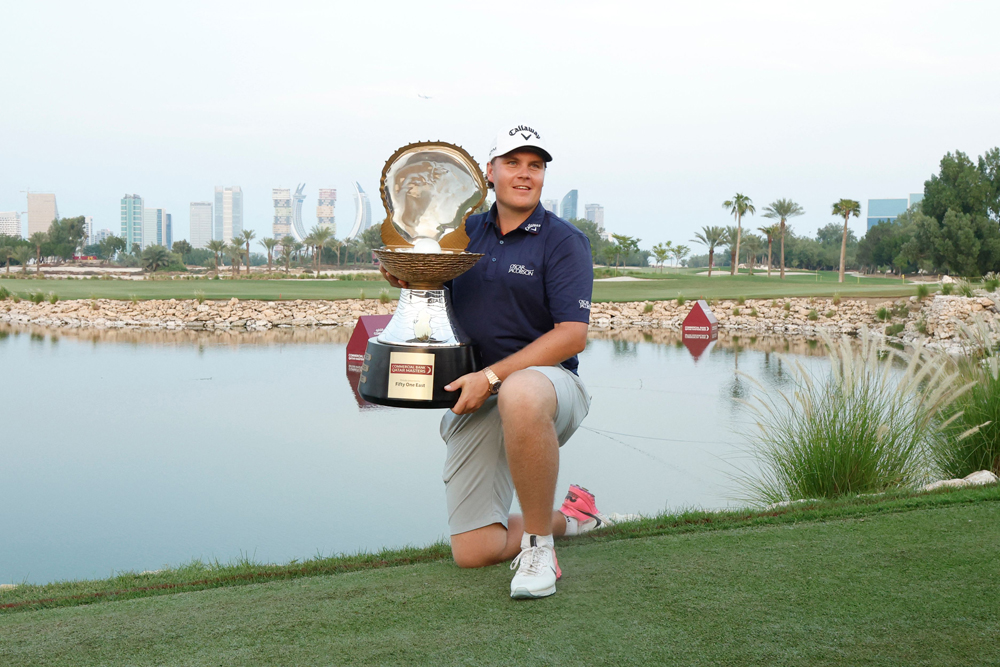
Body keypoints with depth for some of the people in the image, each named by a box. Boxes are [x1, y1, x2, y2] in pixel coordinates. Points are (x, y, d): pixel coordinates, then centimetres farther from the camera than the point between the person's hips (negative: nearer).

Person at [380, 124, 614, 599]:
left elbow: (572, 335, -15)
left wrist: (491, 377, -23)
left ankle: (538, 545, -25)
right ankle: (567, 517, 28)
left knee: (520, 396, -45)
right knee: (473, 552, -2)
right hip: (475, 401, 5)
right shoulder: (467, 232, 11)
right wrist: (403, 278, 2)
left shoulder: (564, 241, -5)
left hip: (547, 378, -5)